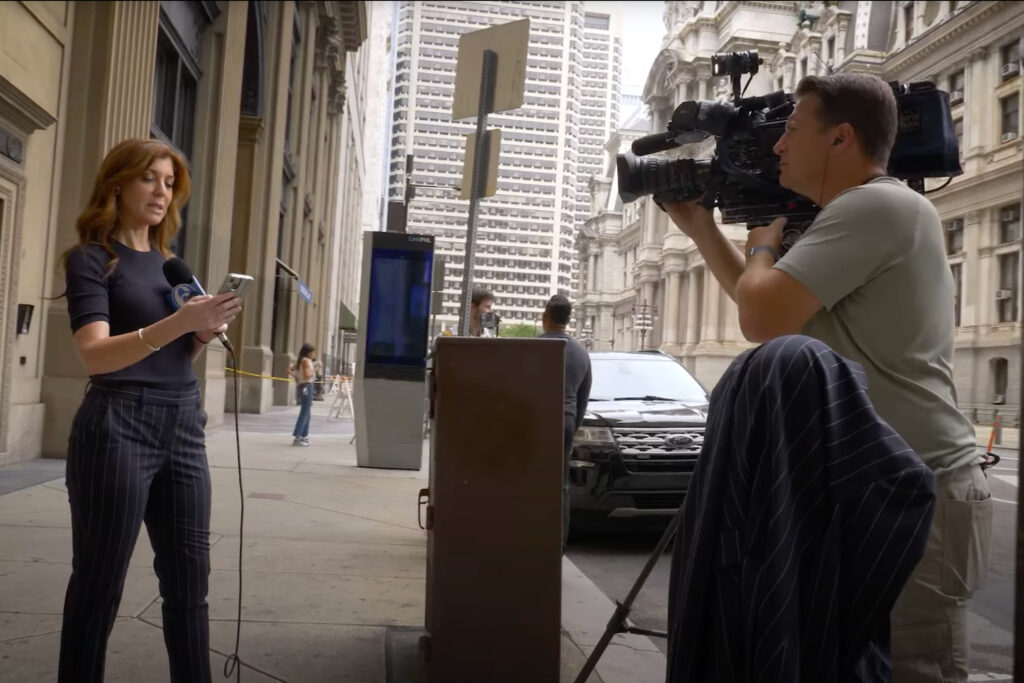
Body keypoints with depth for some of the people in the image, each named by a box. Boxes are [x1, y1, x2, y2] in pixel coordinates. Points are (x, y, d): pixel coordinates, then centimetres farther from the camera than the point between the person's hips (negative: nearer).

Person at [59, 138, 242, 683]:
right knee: (99, 583, 3)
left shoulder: (168, 262, 16)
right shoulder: (91, 258, -3)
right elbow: (95, 355, -18)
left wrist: (205, 333, 1)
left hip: (183, 425, 6)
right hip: (118, 426, -6)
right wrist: (178, 321, -31)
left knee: (189, 578, 7)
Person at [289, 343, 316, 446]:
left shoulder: (300, 361, 14)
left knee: (306, 413, 17)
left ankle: (304, 436, 23)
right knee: (305, 413, -8)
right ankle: (297, 437, -9)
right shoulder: (306, 361, -13)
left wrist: (296, 377, 12)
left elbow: (289, 369, 15)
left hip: (302, 386, 10)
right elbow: (307, 375, -22)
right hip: (306, 386, -10)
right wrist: (314, 370, -8)